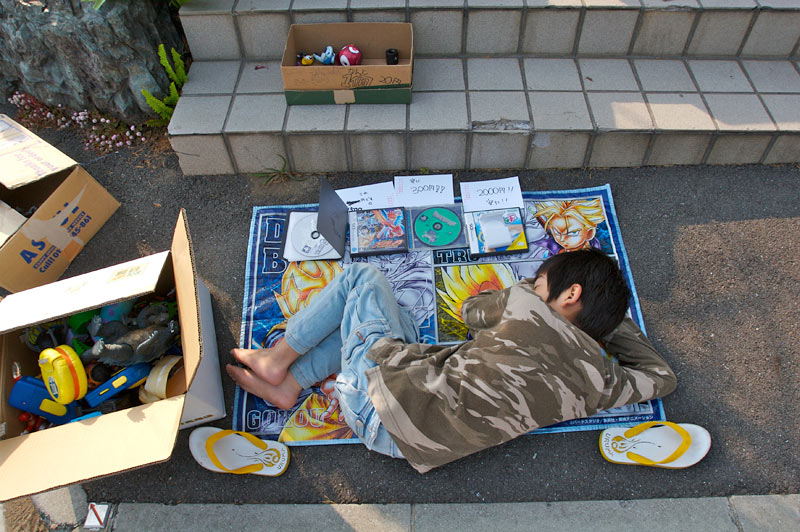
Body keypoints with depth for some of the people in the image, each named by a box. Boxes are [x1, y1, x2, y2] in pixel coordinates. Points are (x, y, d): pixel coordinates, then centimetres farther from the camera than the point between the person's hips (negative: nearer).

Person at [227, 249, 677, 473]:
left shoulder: (528, 308, -15)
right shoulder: (600, 381, 0)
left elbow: (471, 310, 7)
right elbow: (661, 377, 20)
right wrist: (614, 318, 22)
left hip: (385, 385, -6)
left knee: (363, 275, 14)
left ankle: (277, 358, 17)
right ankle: (289, 383, 20)